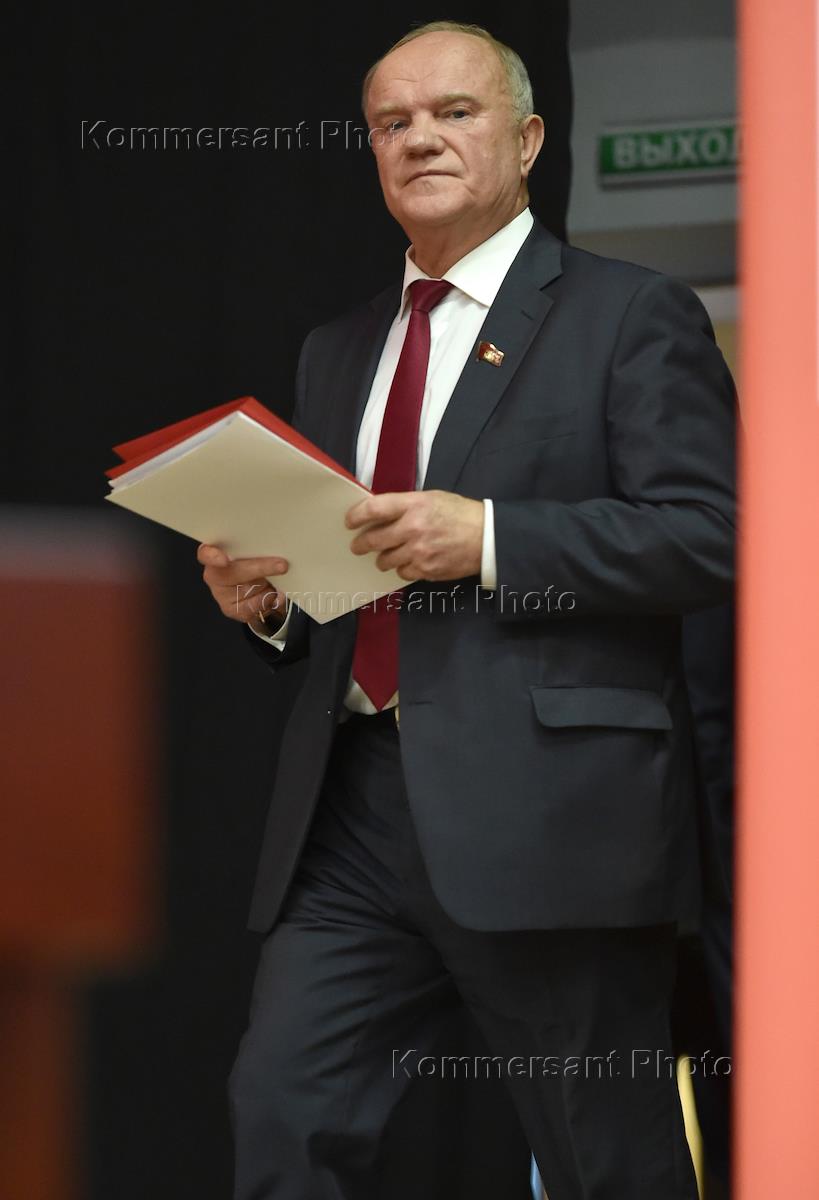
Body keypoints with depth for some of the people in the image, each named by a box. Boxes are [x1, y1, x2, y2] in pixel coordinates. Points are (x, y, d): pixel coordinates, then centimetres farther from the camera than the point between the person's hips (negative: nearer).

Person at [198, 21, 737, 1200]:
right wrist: (265, 602, 4)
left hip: (547, 809, -5)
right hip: (351, 809, 6)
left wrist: (491, 539, -18)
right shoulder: (337, 350, 22)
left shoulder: (630, 316, 1)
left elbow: (709, 535, -10)